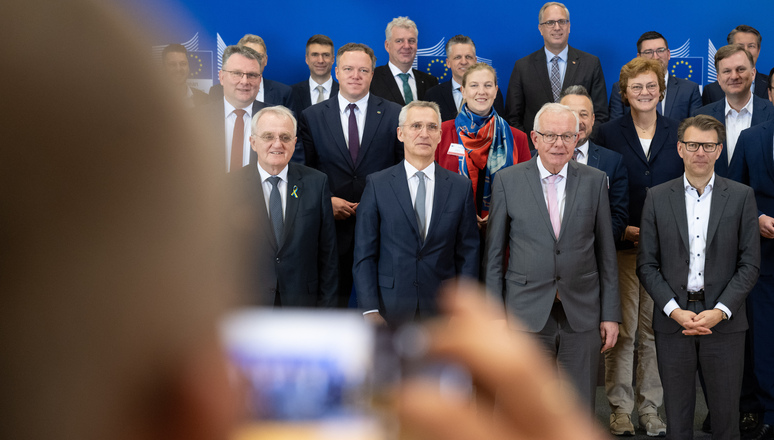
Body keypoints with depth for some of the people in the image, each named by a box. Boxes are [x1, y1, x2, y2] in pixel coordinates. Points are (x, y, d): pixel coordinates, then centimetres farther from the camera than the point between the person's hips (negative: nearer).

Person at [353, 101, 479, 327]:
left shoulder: (461, 187, 6)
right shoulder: (377, 185, 1)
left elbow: (468, 255, 5)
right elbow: (364, 254, -1)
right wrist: (370, 310, -9)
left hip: (442, 312, 1)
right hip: (389, 312, -1)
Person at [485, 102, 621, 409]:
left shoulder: (595, 181, 4)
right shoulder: (507, 181, 0)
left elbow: (606, 252, 7)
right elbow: (494, 254, 3)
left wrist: (611, 314, 4)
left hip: (582, 315, 1)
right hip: (526, 314, -1)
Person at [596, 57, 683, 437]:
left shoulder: (678, 134, 8)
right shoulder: (608, 134, 3)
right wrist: (624, 230, -8)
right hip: (622, 247, -2)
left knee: (656, 330, 5)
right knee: (622, 330, -2)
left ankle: (650, 406, 16)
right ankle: (620, 407, 10)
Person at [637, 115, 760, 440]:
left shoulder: (741, 196, 3)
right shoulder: (657, 197, 4)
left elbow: (749, 263, 0)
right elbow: (647, 264, 2)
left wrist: (720, 311, -12)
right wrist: (674, 311, -10)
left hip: (724, 319, 0)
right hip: (672, 319, 1)